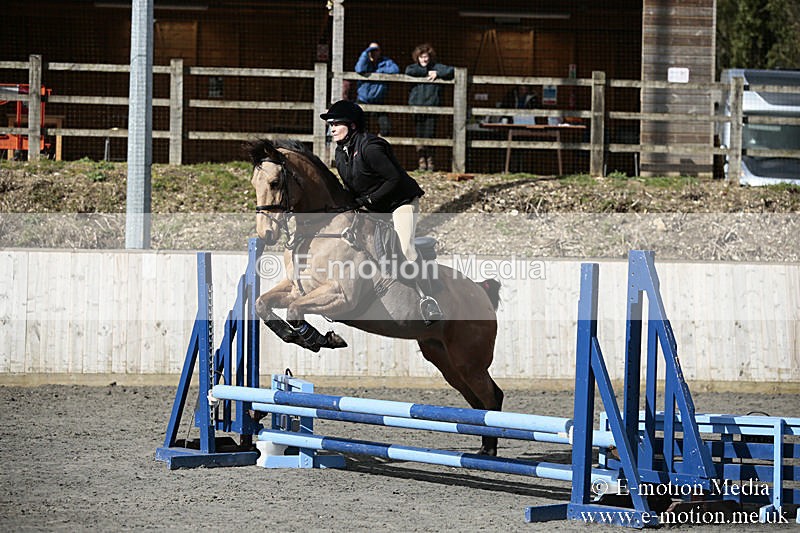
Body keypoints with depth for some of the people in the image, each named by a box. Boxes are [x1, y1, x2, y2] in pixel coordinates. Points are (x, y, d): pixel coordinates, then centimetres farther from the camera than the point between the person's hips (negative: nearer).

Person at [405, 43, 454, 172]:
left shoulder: (437, 67, 9)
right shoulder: (414, 67, 10)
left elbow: (451, 71, -2)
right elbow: (409, 71, -13)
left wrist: (437, 74, -11)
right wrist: (426, 72, -9)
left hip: (432, 106, -1)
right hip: (417, 106, 1)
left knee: (429, 136, -3)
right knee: (419, 136, 0)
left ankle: (430, 162, 7)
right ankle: (422, 162, 7)